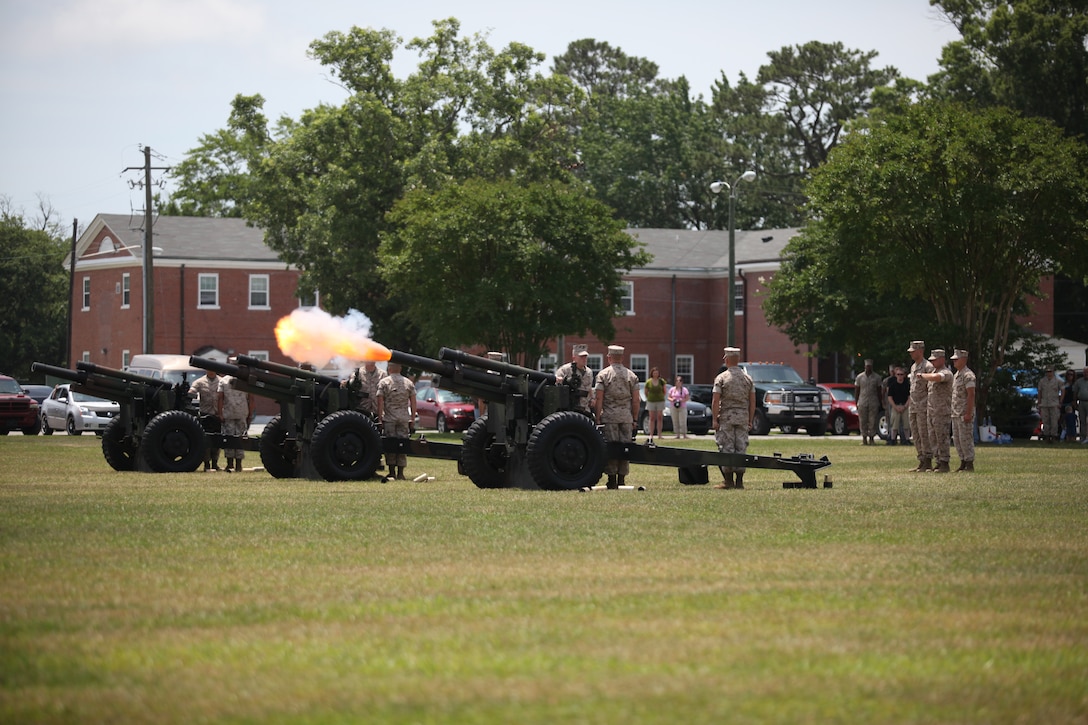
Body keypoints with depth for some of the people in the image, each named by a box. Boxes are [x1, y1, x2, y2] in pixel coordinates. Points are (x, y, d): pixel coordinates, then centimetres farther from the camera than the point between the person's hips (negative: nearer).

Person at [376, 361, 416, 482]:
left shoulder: (383, 382, 0)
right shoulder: (409, 383, 8)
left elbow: (380, 403, -5)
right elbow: (413, 403, 7)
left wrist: (380, 419, -2)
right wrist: (413, 421, 11)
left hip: (389, 418, -2)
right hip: (404, 419, 2)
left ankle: (392, 473, 0)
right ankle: (400, 473, 3)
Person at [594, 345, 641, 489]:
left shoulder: (603, 374, -1)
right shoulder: (631, 375, 7)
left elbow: (598, 399, -6)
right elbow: (635, 400, 6)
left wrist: (597, 419, -3)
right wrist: (635, 419, 12)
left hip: (609, 415, -2)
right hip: (626, 416, 2)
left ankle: (612, 480, -3)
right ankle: (621, 480, 6)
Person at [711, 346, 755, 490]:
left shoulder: (721, 378, -4)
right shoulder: (747, 378, 7)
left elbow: (715, 401, -10)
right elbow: (752, 402, 7)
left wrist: (714, 419, -8)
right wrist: (750, 421, 12)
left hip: (726, 416, -3)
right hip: (743, 416, 3)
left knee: (727, 448, -2)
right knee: (741, 448, 4)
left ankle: (728, 480, -5)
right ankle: (739, 481, 3)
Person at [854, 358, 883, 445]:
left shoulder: (877, 377, 6)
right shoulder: (859, 377, 7)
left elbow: (879, 391, 9)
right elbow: (856, 391, 10)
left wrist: (879, 404, 5)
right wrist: (856, 403, 4)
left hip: (873, 403, 0)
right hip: (862, 403, 0)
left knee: (873, 421, -3)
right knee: (863, 421, -1)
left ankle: (871, 438, 3)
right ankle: (864, 438, 4)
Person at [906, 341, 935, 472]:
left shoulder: (928, 367, -10)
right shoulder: (913, 367, 18)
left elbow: (931, 389, -14)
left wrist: (929, 408, -19)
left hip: (923, 407, -9)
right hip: (913, 407, 9)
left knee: (924, 435, -8)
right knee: (916, 436, 9)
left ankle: (928, 463, -6)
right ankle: (921, 462, 13)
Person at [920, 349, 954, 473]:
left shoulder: (946, 373, -12)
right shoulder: (933, 371, 17)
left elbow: (935, 378, -35)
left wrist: (923, 375, -18)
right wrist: (927, 407, 21)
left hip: (942, 411, -9)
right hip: (931, 410, 9)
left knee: (942, 438, -7)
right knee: (933, 439, 9)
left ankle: (944, 464, -4)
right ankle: (939, 462, 14)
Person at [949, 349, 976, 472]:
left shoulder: (968, 375, -13)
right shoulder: (956, 375, 17)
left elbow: (971, 395, -18)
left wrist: (968, 413, -23)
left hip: (965, 414, -10)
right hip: (955, 414, 10)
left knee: (966, 439, -9)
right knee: (957, 439, 10)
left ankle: (970, 465, -5)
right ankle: (963, 463, 14)